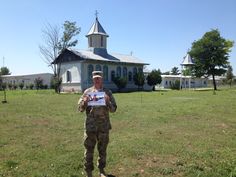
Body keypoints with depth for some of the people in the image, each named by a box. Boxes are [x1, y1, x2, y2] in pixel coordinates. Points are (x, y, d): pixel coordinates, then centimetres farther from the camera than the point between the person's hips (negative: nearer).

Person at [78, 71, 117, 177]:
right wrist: (84, 102, -18)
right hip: (90, 126, -1)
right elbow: (80, 109, 2)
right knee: (89, 149, 6)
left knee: (102, 149, 14)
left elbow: (113, 109, -1)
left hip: (104, 126, 1)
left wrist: (107, 101, -19)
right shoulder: (87, 92, 2)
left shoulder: (107, 92, 3)